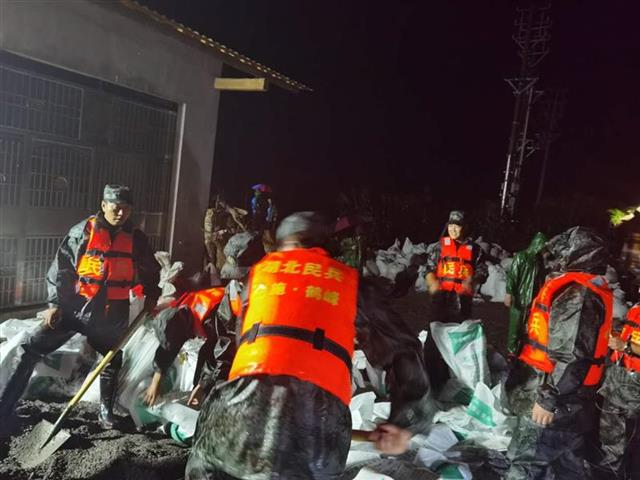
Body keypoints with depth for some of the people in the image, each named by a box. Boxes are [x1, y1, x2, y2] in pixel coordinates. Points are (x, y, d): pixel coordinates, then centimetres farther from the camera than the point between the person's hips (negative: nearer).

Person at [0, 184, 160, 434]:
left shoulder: (136, 238, 1)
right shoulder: (82, 232, -5)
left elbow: (150, 271, 13)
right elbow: (61, 268, -2)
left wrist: (151, 296, 1)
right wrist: (54, 303, -7)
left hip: (111, 314, 2)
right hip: (74, 306, -1)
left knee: (112, 360, 12)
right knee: (31, 350, -4)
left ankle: (106, 410, 31)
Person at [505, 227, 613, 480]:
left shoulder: (575, 295, -22)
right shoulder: (595, 291, 11)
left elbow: (572, 357, -26)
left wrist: (548, 399, -21)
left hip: (557, 401, -10)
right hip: (573, 397, 10)